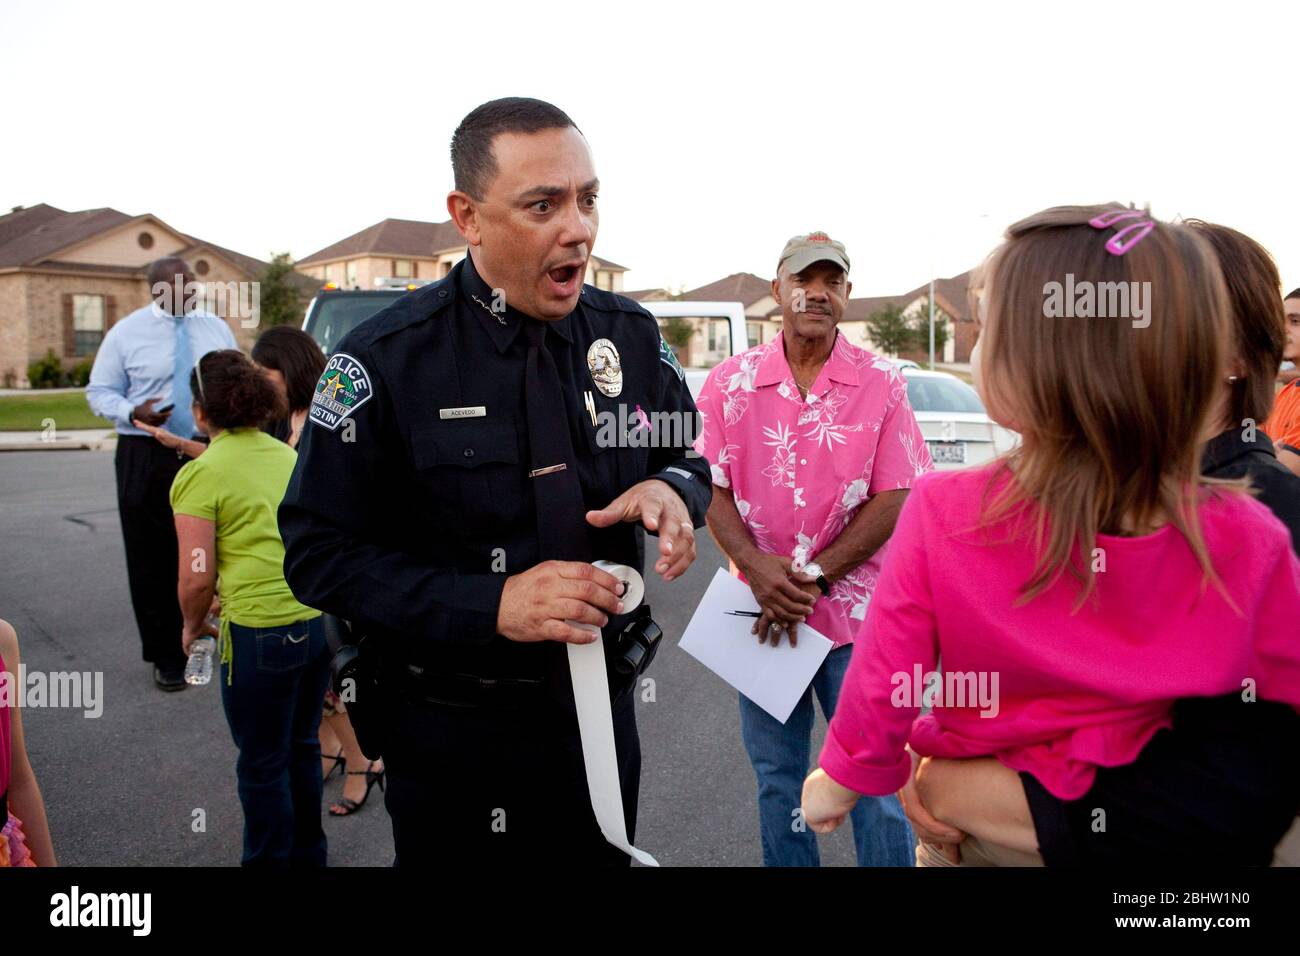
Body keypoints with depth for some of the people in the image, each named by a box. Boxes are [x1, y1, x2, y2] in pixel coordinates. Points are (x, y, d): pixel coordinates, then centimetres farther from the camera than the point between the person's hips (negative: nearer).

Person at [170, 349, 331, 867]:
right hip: (319, 618, 7)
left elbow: (198, 577, -13)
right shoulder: (289, 456, 8)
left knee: (263, 765, 12)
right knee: (303, 748, 23)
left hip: (259, 632, -6)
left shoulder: (200, 475, -10)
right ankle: (308, 854, 40)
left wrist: (191, 626, 7)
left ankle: (270, 859, 29)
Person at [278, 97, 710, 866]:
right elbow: (320, 556, -14)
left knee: (605, 852, 23)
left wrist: (672, 491, -16)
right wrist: (492, 605, -26)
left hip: (603, 708, 4)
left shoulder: (630, 334, -3)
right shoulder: (384, 362, -15)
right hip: (453, 735, -3)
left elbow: (687, 456, 10)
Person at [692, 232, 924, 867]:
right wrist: (756, 567, -16)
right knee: (777, 779, 16)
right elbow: (711, 488, 0)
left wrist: (812, 578, -12)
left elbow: (893, 499, -7)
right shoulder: (731, 382, 1)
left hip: (855, 611, -1)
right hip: (763, 615, 2)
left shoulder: (881, 383, -3)